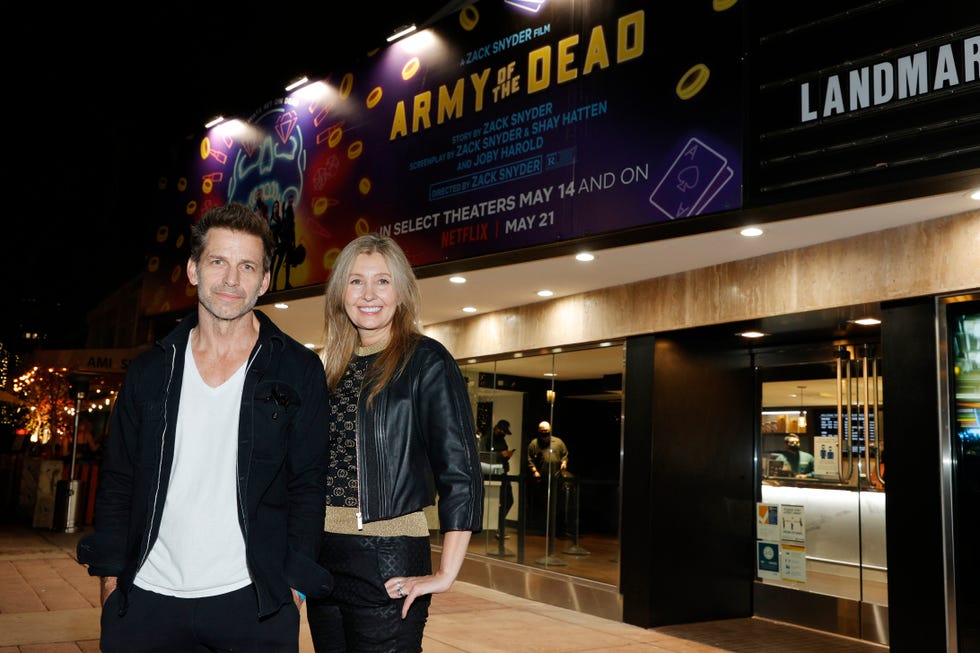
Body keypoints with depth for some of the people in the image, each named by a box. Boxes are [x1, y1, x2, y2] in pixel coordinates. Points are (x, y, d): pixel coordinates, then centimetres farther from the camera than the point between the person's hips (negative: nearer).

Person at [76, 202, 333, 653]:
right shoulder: (151, 371, 7)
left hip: (253, 603, -2)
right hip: (146, 598, 3)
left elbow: (308, 485, -2)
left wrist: (294, 583, -7)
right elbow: (118, 479, 10)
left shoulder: (299, 371, -2)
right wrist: (111, 573, 3)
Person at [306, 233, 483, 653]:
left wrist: (445, 574, -17)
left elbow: (460, 469, -13)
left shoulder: (425, 360, -7)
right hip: (323, 558, 6)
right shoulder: (334, 369, 11)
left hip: (389, 560, -6)